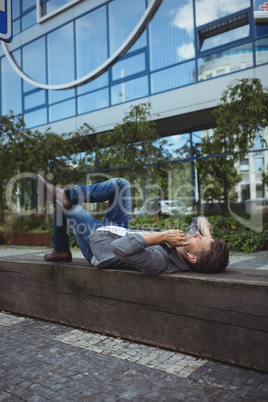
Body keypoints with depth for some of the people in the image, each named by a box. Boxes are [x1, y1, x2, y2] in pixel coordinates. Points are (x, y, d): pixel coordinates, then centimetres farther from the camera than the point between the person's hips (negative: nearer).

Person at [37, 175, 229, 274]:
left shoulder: (160, 261, -44)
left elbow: (120, 248, -56)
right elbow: (200, 219, -1)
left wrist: (162, 236, -50)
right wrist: (207, 232, -23)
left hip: (98, 241, -7)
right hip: (121, 231, 8)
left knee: (64, 204, 2)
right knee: (120, 183, 3)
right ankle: (65, 194, 9)